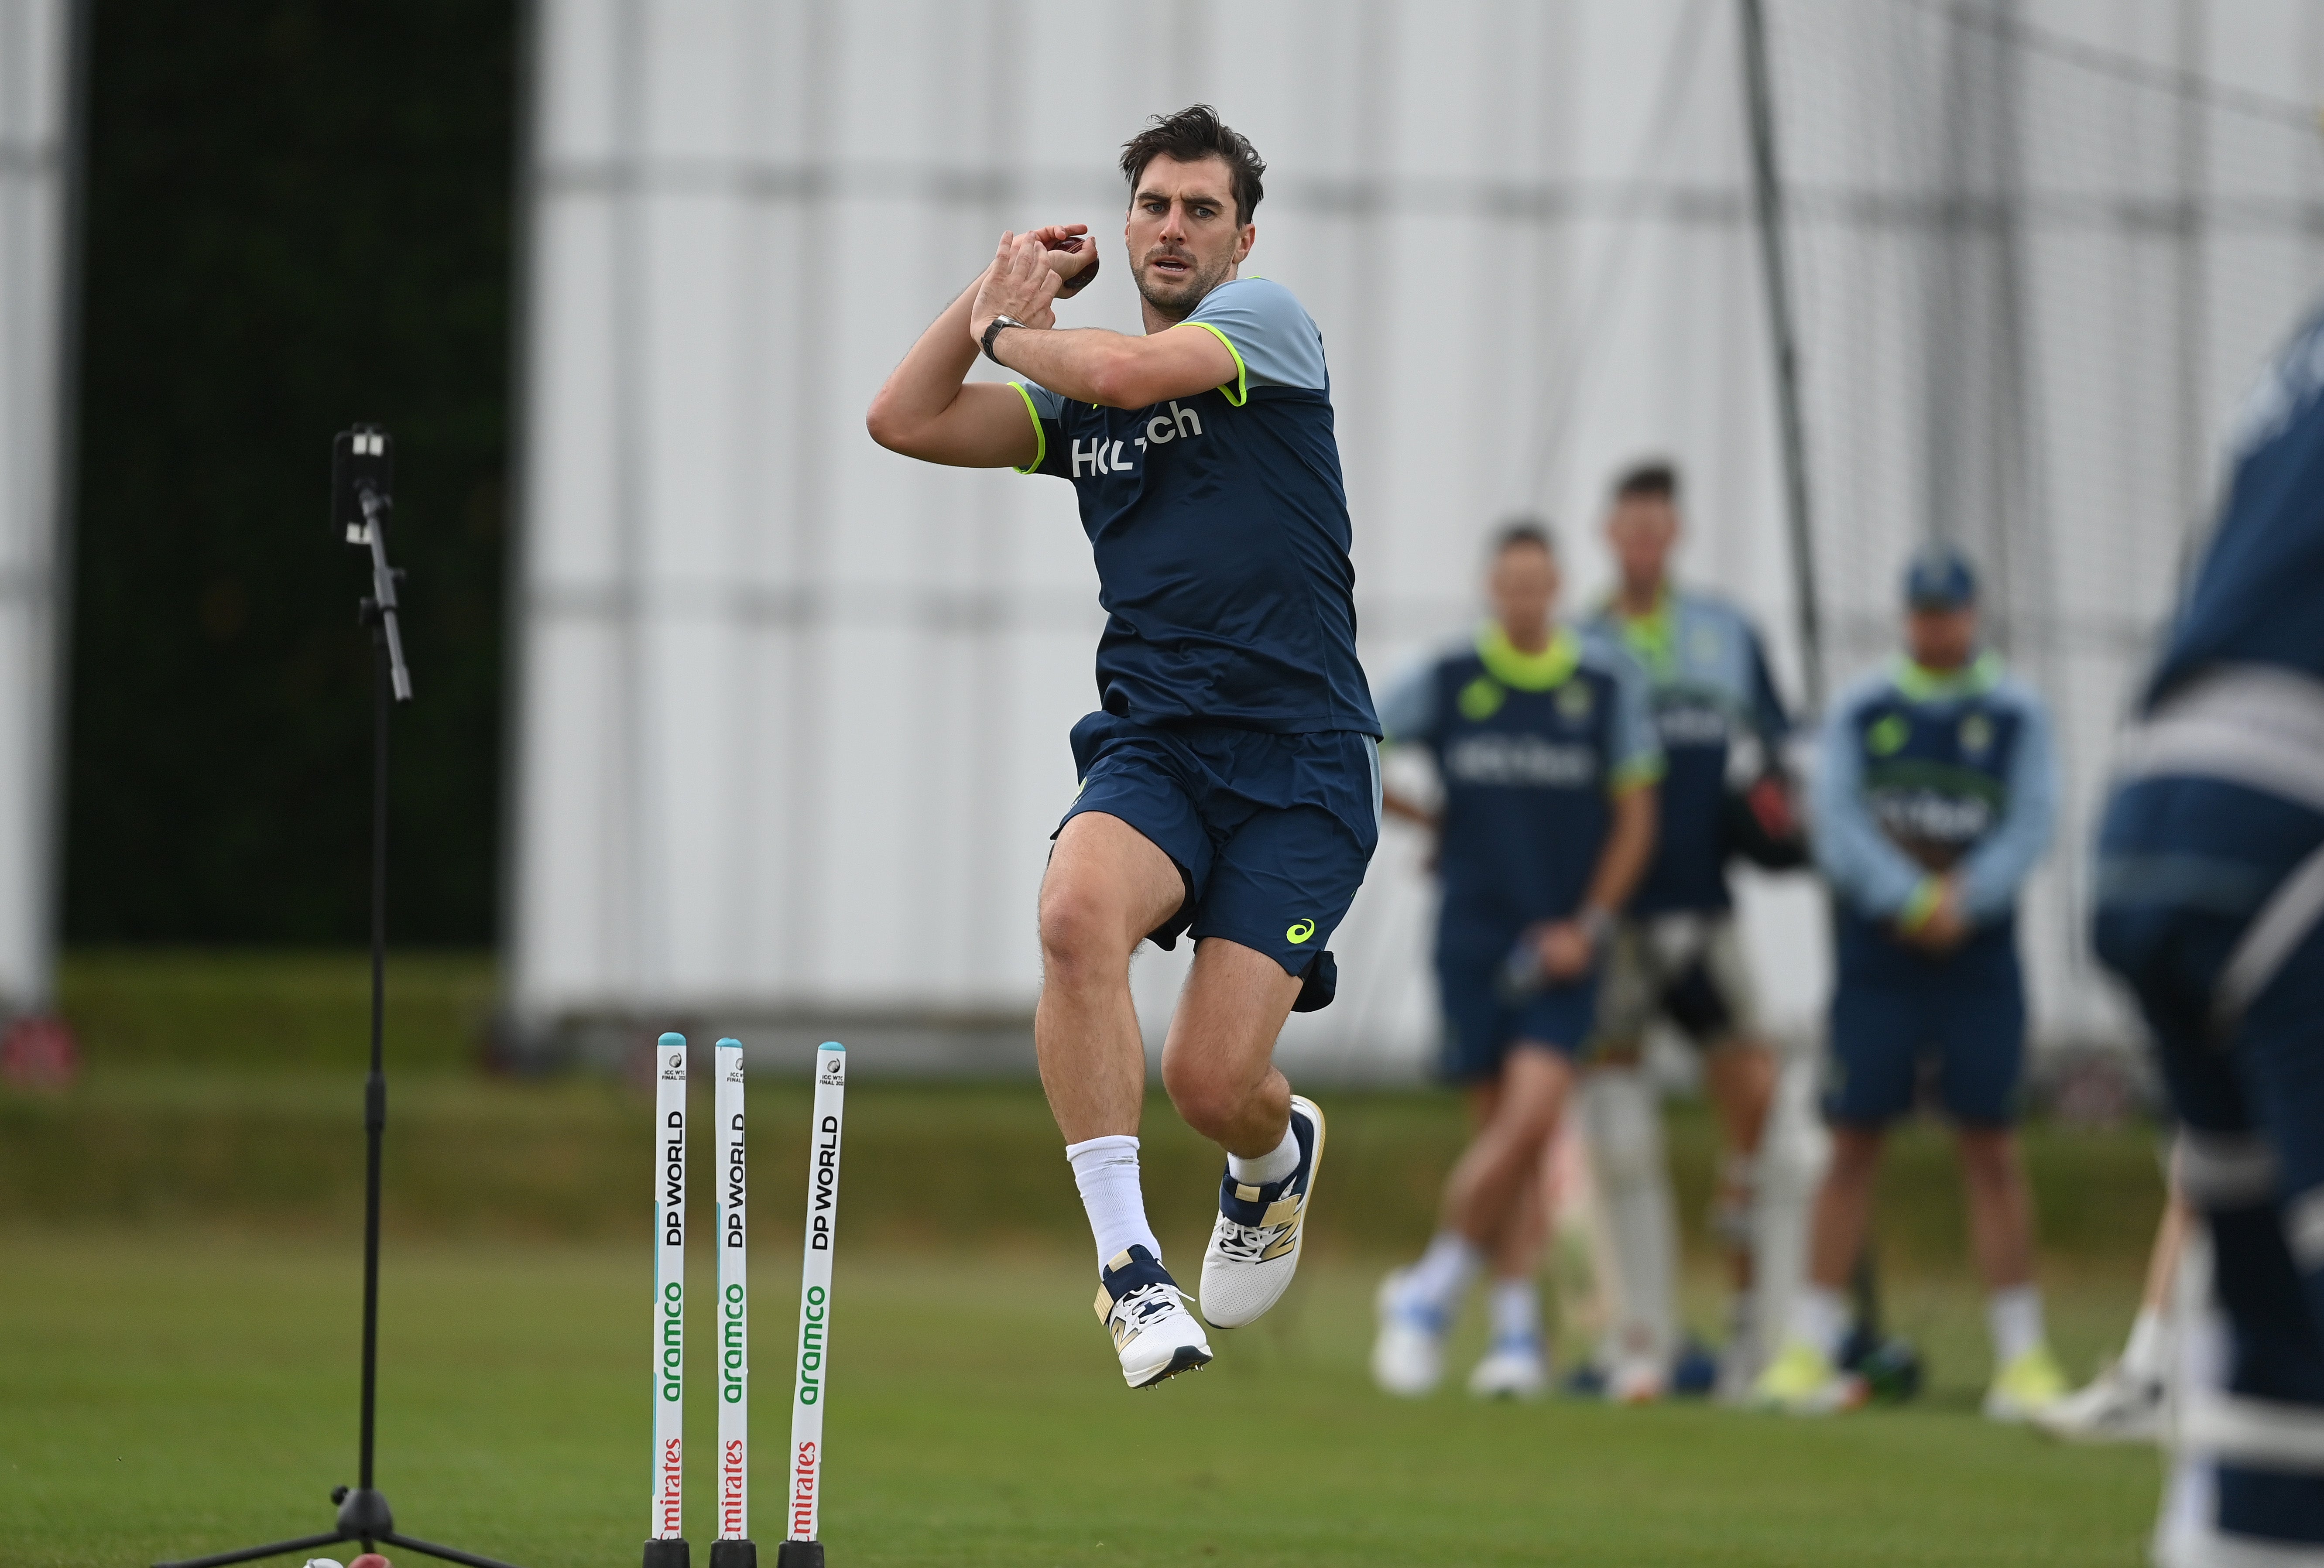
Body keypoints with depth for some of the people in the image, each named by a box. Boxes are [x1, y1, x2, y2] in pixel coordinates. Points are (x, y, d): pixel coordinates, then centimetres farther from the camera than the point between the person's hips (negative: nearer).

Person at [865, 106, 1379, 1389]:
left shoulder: (1265, 321, 1)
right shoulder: (1076, 399, 18)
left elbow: (1125, 374, -15)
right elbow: (904, 421, 13)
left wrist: (1009, 330, 4)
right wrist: (1000, 287, 10)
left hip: (1301, 761, -4)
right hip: (1150, 746, 4)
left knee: (1212, 1085, -13)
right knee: (1078, 910, -32)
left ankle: (1277, 1149, 29)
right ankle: (1128, 1263, -25)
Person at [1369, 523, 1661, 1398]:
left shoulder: (1607, 684, 1)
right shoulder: (1446, 683, 1)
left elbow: (1635, 818, 5)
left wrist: (1588, 926, -2)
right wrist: (1430, 821, 8)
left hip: (1563, 942, 0)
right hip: (1472, 933, 0)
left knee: (1532, 1116, -15)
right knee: (1503, 1127, -3)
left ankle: (1430, 1293, -3)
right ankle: (1517, 1332, 5)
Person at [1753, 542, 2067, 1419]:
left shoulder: (2014, 714, 5)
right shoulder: (1860, 712, 7)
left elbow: (2030, 827, -4)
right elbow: (1836, 822, -4)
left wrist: (1963, 899, -20)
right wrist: (1910, 899, -18)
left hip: (1980, 960, -1)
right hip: (1877, 959, 1)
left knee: (1990, 1148, -3)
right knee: (1853, 1144, 1)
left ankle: (2023, 1355, 2)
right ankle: (1810, 1347, 6)